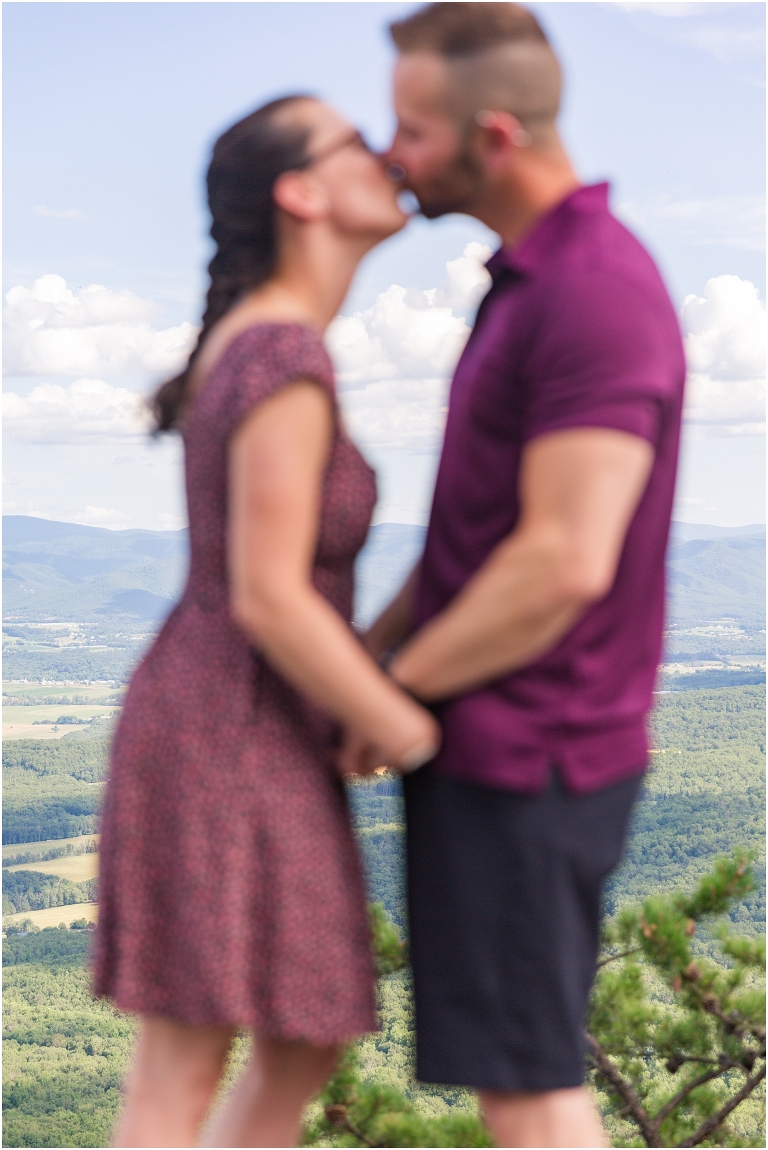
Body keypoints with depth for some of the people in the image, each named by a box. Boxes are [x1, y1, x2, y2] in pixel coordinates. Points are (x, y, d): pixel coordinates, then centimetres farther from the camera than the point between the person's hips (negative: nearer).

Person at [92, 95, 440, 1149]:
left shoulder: (254, 340, 12)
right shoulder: (287, 359, -19)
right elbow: (269, 599, -22)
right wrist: (420, 746, -13)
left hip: (241, 733, 10)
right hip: (232, 745, -10)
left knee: (307, 1048, 16)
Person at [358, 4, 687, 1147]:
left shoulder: (596, 292, -20)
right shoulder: (533, 279, 13)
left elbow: (564, 563, -26)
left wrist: (387, 694, -14)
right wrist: (365, 649, 10)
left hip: (522, 761, -10)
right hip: (504, 747, 10)